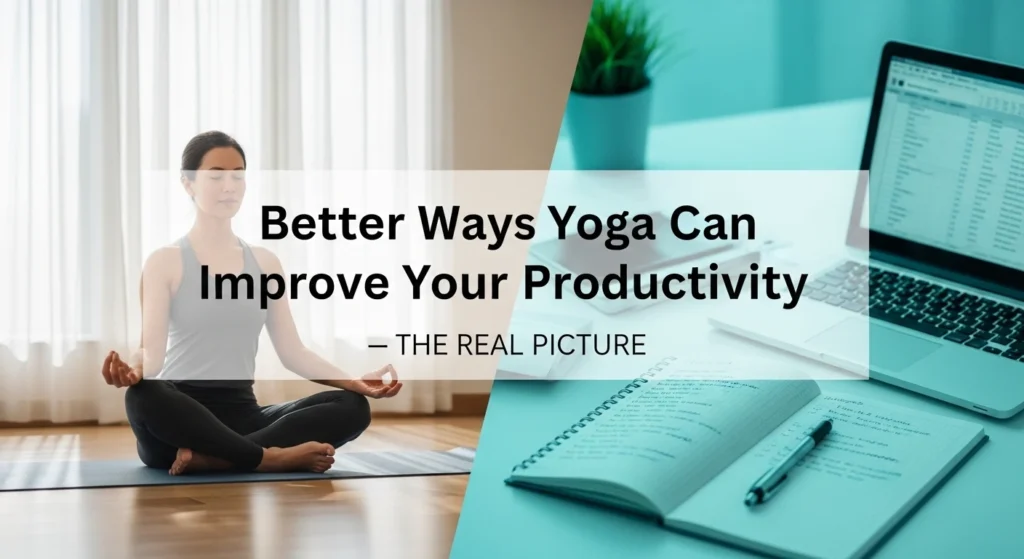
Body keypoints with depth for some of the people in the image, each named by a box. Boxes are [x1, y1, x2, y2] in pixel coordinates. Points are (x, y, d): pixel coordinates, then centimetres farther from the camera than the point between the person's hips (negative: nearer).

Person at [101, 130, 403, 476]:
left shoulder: (265, 263, 15)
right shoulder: (165, 262, 2)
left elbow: (292, 352, 10)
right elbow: (153, 349, -10)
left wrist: (355, 382, -6)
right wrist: (132, 370, -34)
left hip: (242, 414, 5)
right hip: (182, 414, -4)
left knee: (352, 407, -20)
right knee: (143, 398, -41)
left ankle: (210, 458, -27)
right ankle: (270, 458, -28)